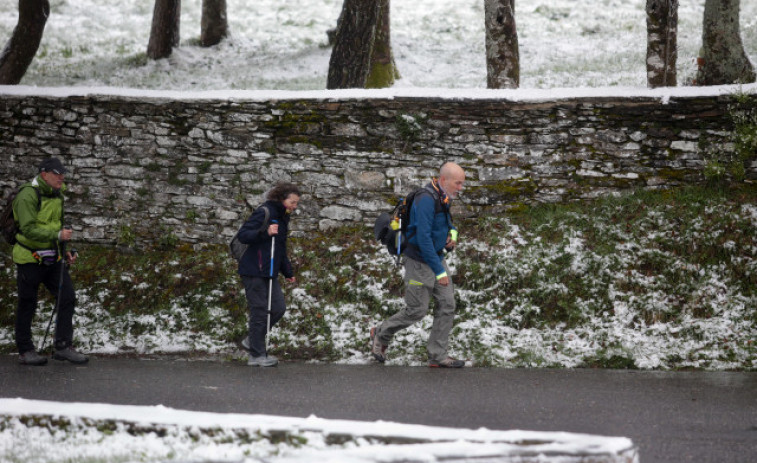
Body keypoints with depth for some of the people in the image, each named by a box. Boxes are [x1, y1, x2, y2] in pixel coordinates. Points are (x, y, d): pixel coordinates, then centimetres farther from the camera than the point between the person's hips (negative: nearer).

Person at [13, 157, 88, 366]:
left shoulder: (57, 194, 11)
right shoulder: (28, 195, -17)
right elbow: (28, 229, -25)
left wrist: (65, 250, 14)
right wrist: (58, 235, -28)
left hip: (53, 258, 7)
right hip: (30, 258, -7)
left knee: (67, 298, 1)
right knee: (27, 304, 3)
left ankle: (63, 346, 9)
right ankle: (25, 351, 13)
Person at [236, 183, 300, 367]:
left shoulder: (282, 217, 18)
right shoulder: (264, 212, -11)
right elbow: (243, 235, -18)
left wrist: (288, 272, 27)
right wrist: (265, 232, -30)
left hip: (269, 272, 9)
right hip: (254, 271, -9)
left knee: (278, 308, 3)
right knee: (260, 311, -6)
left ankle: (252, 340, 19)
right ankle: (257, 355, 1)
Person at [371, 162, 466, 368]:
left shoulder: (443, 198, 5)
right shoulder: (427, 199, -24)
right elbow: (423, 237, -28)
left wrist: (452, 233, 2)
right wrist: (439, 271, -26)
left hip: (437, 256, 9)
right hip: (420, 261, -9)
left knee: (447, 304, 2)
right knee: (417, 310, -1)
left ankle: (437, 356, 7)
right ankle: (381, 334, 23)